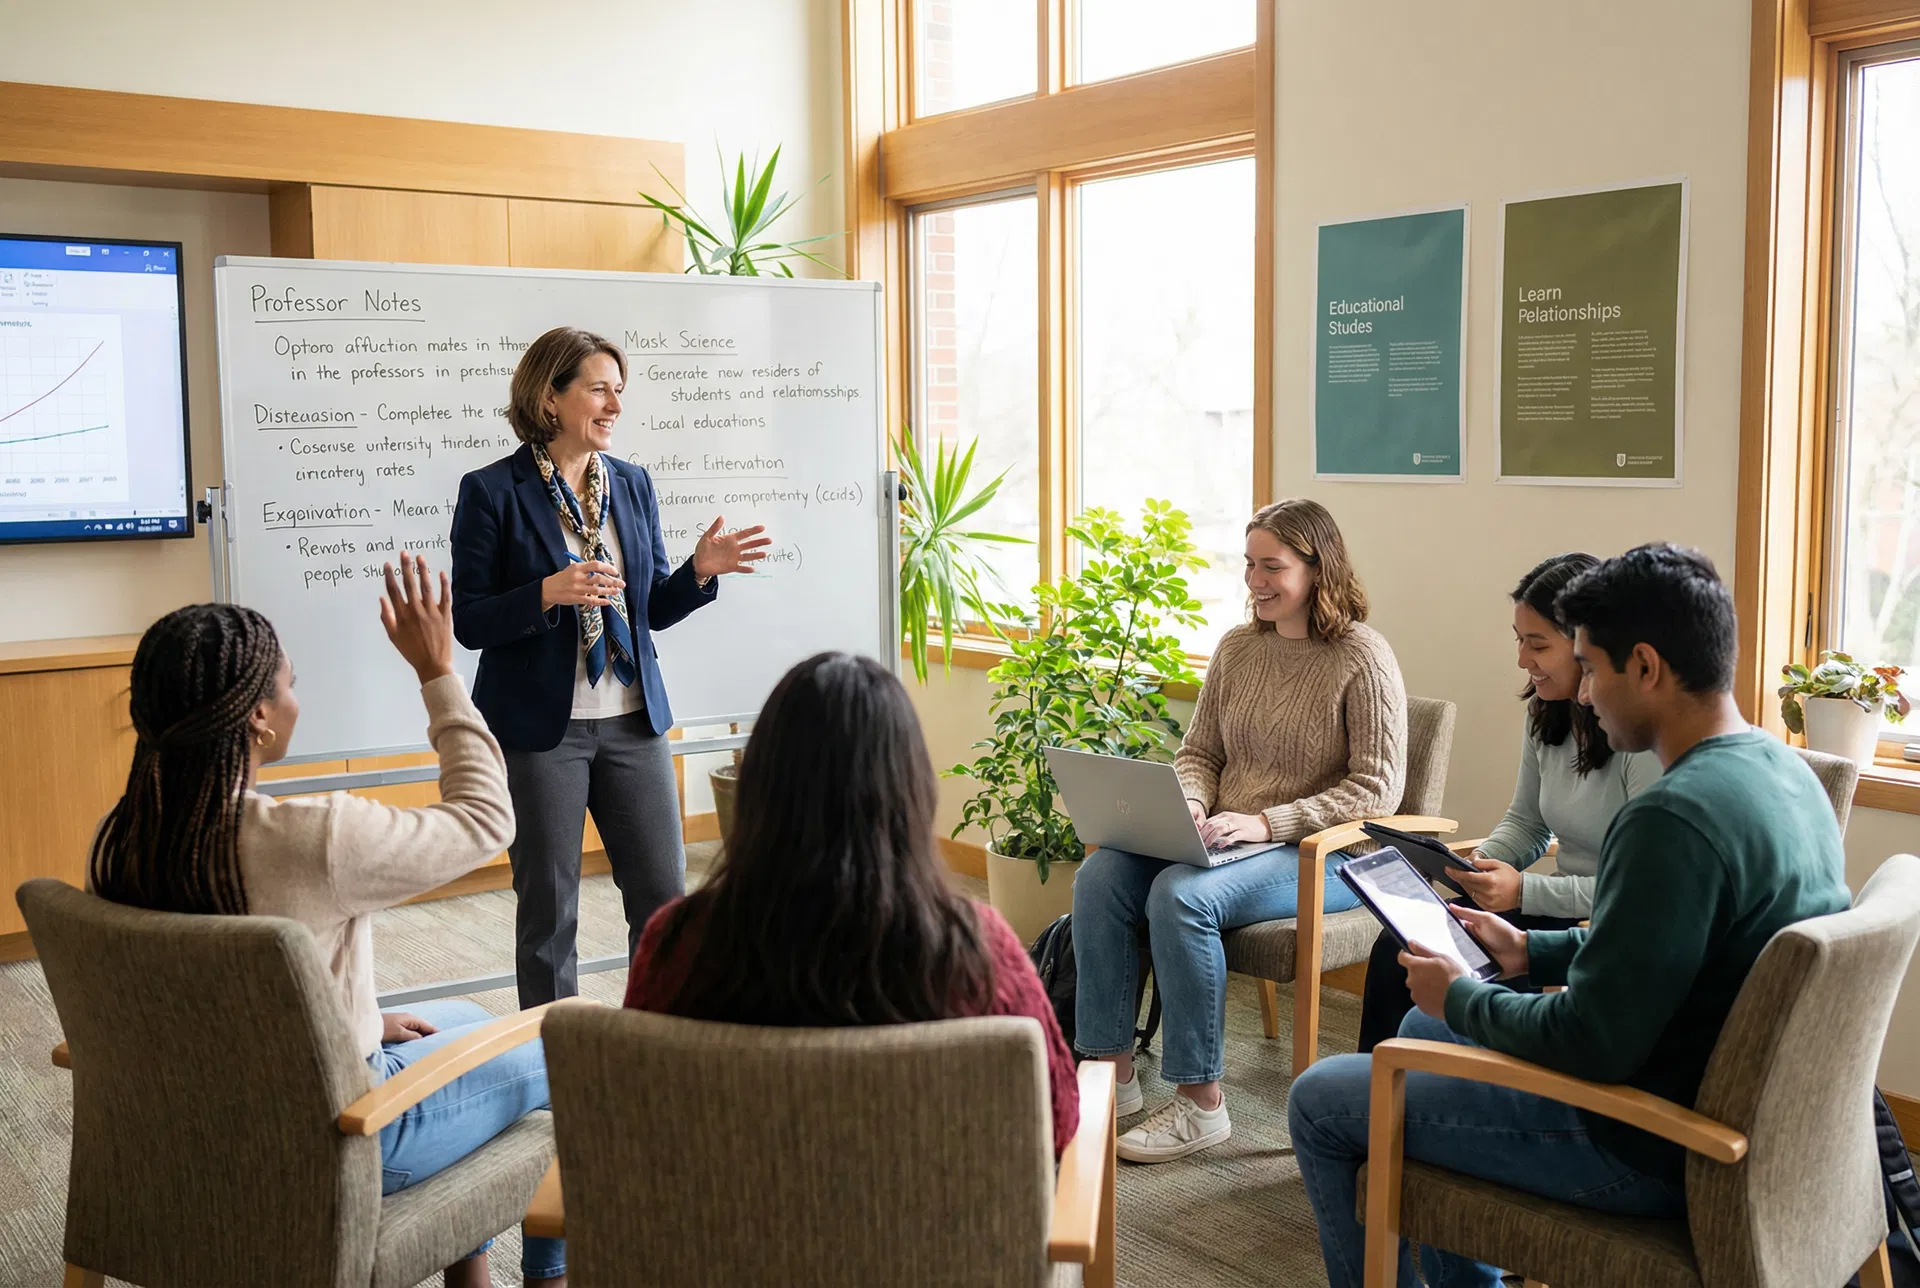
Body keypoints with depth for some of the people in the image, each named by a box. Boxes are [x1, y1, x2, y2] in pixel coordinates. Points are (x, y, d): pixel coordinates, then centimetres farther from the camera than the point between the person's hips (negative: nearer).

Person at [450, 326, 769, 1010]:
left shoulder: (632, 484, 9)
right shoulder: (491, 492, -6)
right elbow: (468, 621, -8)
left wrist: (699, 571, -5)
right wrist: (548, 593, -23)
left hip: (633, 722, 5)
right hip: (539, 728, -4)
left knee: (664, 895, 7)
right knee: (548, 910, 6)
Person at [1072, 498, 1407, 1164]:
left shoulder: (1362, 658, -8)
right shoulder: (1236, 648, 11)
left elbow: (1377, 789, -13)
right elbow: (1198, 753, 16)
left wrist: (1264, 821, -20)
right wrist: (1189, 806, -8)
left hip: (1320, 856, -6)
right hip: (1224, 840, 6)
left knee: (1181, 895, -32)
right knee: (1099, 874, -18)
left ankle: (1200, 1101, -19)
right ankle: (1113, 1071, -10)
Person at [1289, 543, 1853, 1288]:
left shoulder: (1673, 820, -30)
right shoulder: (1783, 771, 2)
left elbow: (1594, 1044, -27)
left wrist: (1461, 999, -10)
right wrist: (1533, 951, 13)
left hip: (1652, 1153, -10)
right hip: (1728, 1102, 10)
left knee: (1319, 1102, -1)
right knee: (1425, 1028, 27)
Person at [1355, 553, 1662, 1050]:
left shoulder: (1647, 737, -21)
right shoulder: (1545, 714, 6)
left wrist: (1525, 890, -22)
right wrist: (1479, 862, -4)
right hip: (1563, 908, 8)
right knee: (1399, 949, -6)